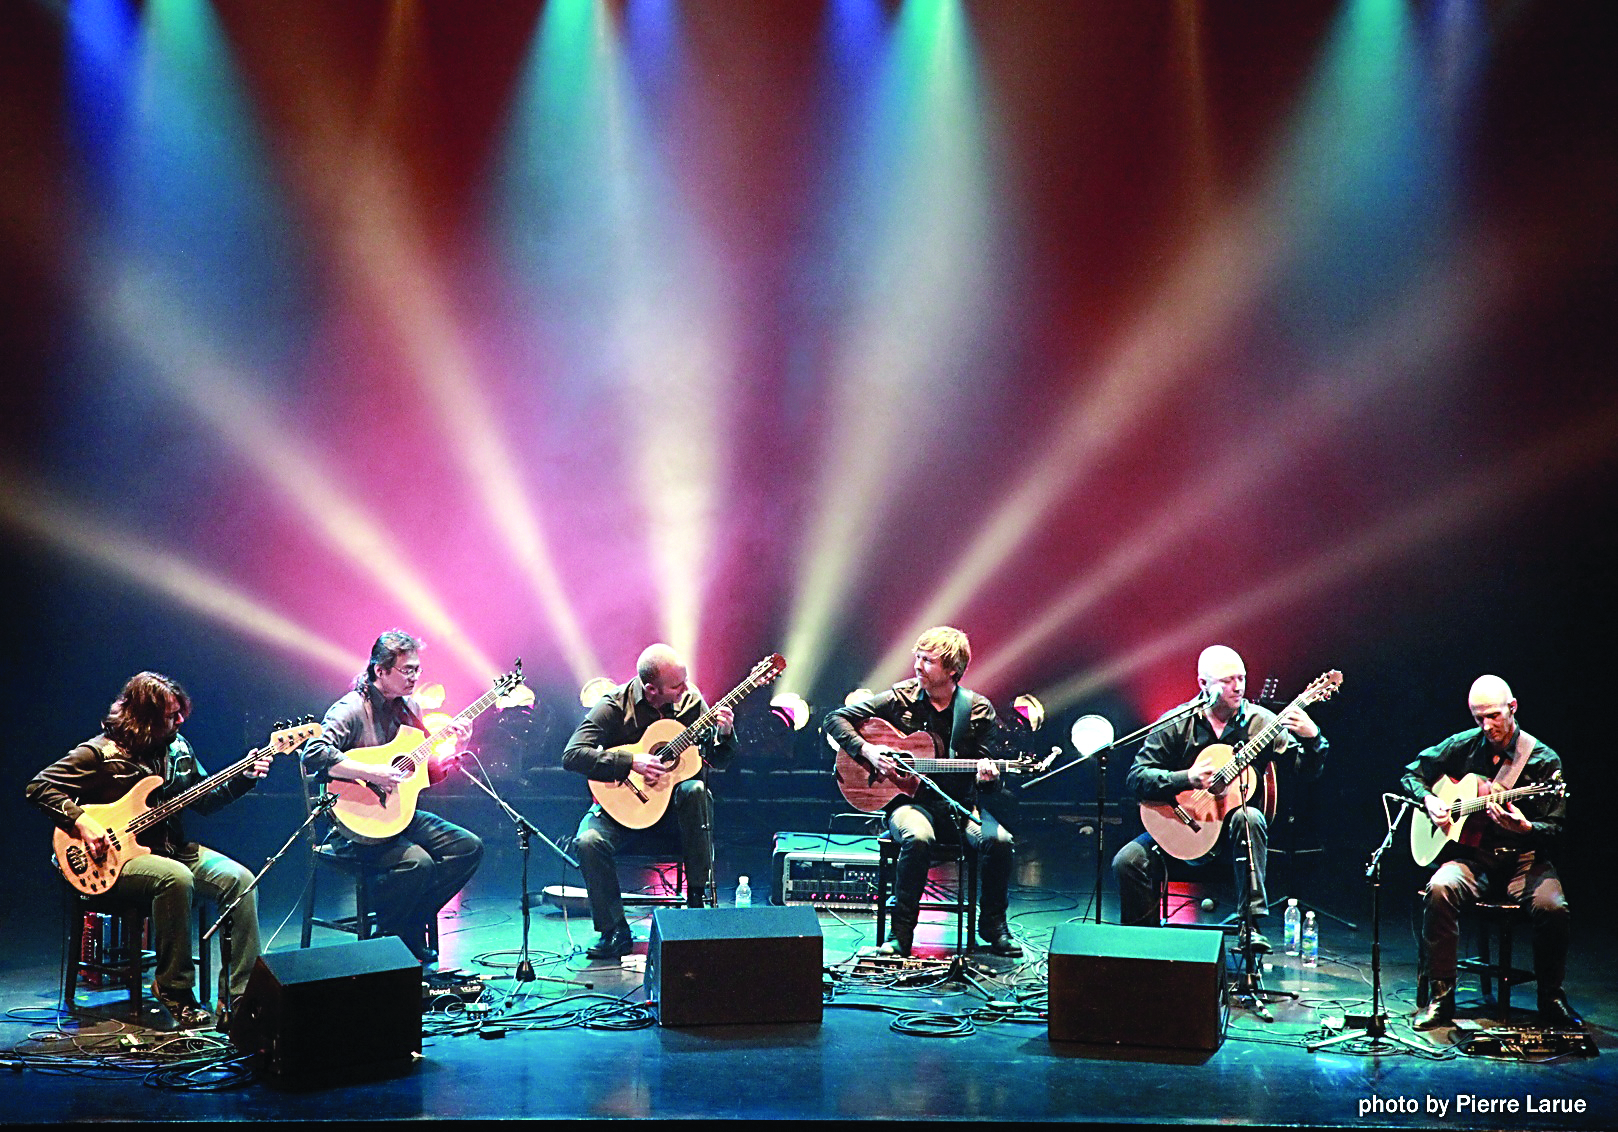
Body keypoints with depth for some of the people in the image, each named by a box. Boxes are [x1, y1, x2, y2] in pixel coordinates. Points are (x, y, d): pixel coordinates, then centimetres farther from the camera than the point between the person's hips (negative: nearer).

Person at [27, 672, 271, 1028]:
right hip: (118, 857, -6)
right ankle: (175, 993, -22)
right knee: (176, 878, -37)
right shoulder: (100, 753, -10)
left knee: (239, 879, -17)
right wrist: (80, 821, -19)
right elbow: (39, 787, -8)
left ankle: (242, 996, -14)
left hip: (173, 847, 6)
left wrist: (243, 777, 3)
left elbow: (205, 799, 18)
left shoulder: (177, 747, 9)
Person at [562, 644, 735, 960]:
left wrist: (724, 734, -19)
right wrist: (631, 762, -27)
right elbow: (572, 755, -20)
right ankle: (615, 931, -12)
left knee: (696, 790, -31)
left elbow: (718, 761, 3)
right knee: (588, 842, -30)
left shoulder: (691, 701, -2)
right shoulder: (614, 706, -11)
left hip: (674, 808, 2)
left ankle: (698, 895, -19)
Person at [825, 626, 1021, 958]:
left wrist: (987, 778, -20)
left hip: (959, 805, 2)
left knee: (998, 839, -27)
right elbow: (836, 719, 2)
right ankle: (901, 931, -20)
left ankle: (993, 925, -2)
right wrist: (867, 751, -13)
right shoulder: (900, 697, -1)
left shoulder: (978, 709, 2)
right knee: (918, 837, -36)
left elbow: (989, 786, 5)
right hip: (909, 799, -2)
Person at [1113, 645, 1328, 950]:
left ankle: (1252, 924, -30)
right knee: (1127, 861, -20)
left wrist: (1312, 738, -27)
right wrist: (1186, 779, -23)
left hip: (1232, 826, 0)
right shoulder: (1176, 724, -4)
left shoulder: (1261, 722, -3)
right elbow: (1136, 776, -9)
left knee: (1249, 817, -35)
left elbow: (1309, 770, -6)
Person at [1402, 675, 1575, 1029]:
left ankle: (1550, 997, -4)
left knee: (1552, 906, -31)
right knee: (1440, 889, -31)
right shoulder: (1461, 747, 5)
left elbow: (1554, 830, -6)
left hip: (1523, 857, -1)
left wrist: (1524, 827, -27)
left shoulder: (1544, 760, -3)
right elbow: (1411, 774, 17)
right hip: (1472, 855, 1)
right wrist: (1429, 800, -4)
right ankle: (1440, 996, -20)